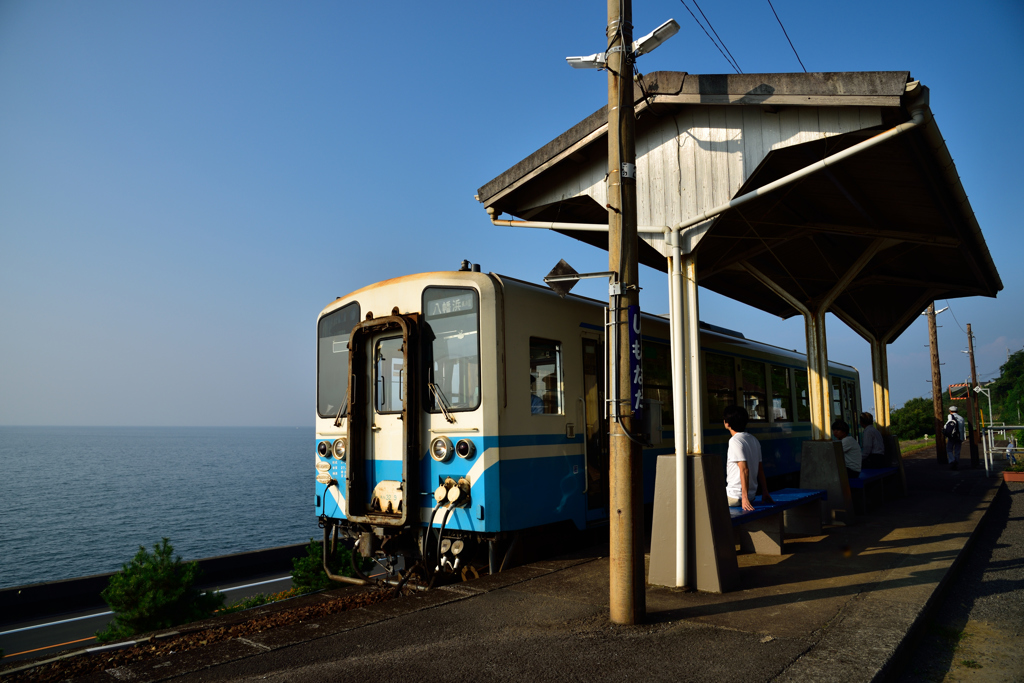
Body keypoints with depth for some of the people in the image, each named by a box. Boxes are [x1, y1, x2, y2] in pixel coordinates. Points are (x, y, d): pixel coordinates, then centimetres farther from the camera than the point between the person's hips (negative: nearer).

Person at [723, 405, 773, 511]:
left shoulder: (735, 441, -16)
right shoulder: (753, 439, 10)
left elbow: (744, 470, -23)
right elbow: (760, 469, 12)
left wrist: (744, 498, -25)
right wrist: (765, 493, 15)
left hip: (735, 497, -8)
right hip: (751, 496, 8)